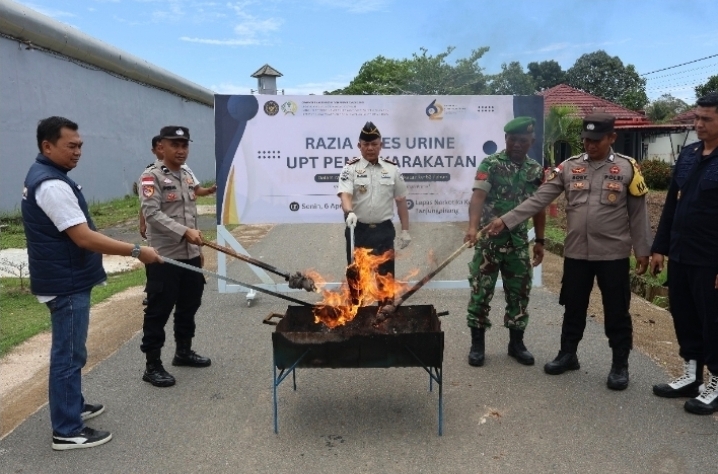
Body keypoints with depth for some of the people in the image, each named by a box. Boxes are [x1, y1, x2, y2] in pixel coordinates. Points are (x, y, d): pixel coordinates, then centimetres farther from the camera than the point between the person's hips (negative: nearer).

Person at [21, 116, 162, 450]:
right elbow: (84, 238, -29)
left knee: (69, 350, 21)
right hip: (66, 284, -11)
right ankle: (67, 431, 10)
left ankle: (73, 405, 37)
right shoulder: (52, 185, -23)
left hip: (65, 279, 11)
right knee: (68, 354, -1)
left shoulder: (43, 175, 12)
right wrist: (137, 251, -27)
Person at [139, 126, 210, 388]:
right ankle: (152, 366, 11)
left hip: (191, 255, 8)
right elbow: (152, 214, -21)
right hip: (164, 257, -8)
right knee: (158, 312, 0)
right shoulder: (151, 177, -10)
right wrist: (185, 232, -27)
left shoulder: (188, 176, 14)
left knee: (189, 306, 18)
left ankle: (183, 351, 35)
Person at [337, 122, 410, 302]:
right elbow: (345, 195, -17)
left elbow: (401, 201, 9)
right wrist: (349, 212, -38)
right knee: (356, 276, 8)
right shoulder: (350, 169, -3)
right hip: (358, 230, -1)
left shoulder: (392, 170, 5)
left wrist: (405, 230, 6)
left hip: (384, 231, 2)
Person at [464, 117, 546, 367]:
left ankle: (516, 343, 25)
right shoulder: (490, 164, -8)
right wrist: (472, 227, -38)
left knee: (519, 292, 10)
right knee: (481, 291, 1)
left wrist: (540, 241, 11)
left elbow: (539, 208, 13)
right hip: (489, 239, -4)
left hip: (518, 242, 4)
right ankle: (477, 344, 14)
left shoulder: (536, 170, 7)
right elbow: (478, 196, -22)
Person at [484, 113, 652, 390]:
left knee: (616, 311, 7)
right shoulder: (569, 167, 1)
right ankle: (568, 354, 31)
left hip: (614, 254, -2)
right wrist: (505, 220, -11)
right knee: (573, 308, 14)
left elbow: (638, 213, 0)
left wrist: (642, 250, -1)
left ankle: (620, 364, 23)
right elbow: (539, 199, -3)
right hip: (576, 252, 2)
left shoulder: (628, 168, -3)